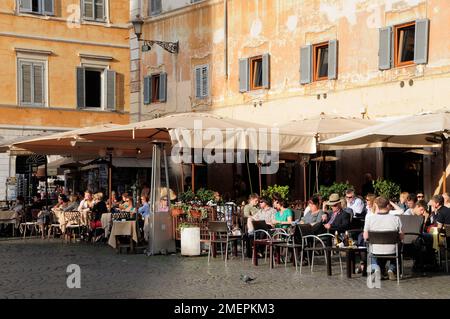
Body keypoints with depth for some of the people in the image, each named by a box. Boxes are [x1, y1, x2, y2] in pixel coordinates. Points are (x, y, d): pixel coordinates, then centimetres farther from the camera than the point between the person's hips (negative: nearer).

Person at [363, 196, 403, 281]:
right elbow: (401, 237, -3)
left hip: (376, 251, 1)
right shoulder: (396, 219, -11)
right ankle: (392, 270, 12)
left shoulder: (369, 219, -11)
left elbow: (366, 237, -4)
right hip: (391, 251, -1)